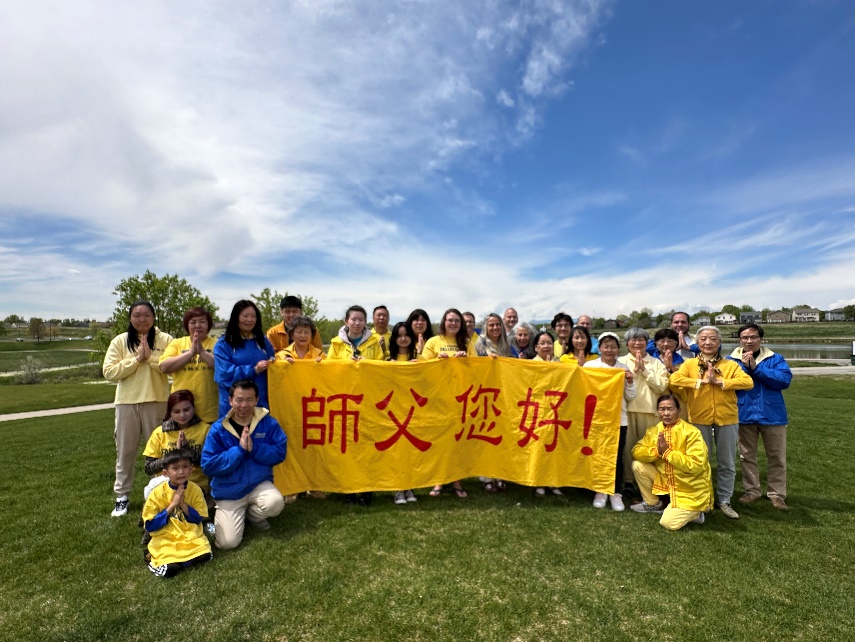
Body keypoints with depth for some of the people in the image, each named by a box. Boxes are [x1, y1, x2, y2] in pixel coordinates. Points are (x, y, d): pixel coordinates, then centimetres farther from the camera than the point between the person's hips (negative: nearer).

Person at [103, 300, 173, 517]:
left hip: (157, 401, -1)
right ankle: (121, 496, 25)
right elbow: (109, 372, -5)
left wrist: (150, 356, -16)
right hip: (127, 402, 2)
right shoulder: (119, 341, 3)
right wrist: (136, 359, -13)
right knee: (125, 450, 11)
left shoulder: (165, 340, -1)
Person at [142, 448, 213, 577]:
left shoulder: (195, 490, -2)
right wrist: (172, 506, -17)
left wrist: (183, 505, -15)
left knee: (205, 555, -21)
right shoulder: (158, 493, -7)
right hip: (165, 539, -3)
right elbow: (149, 526, -7)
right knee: (170, 568, -27)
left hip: (191, 537, 3)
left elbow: (200, 518, 0)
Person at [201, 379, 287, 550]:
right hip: (229, 491, 0)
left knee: (275, 503, -31)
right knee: (228, 542, -9)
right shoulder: (218, 428, -12)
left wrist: (254, 449, -25)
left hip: (259, 484, 1)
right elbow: (208, 466, -15)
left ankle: (252, 514, 7)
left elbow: (280, 452, -10)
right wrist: (239, 450, -24)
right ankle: (222, 513, 26)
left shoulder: (268, 423, -10)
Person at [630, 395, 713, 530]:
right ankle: (653, 504, 11)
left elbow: (696, 466, -27)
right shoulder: (653, 431, -1)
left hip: (691, 489, -6)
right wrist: (656, 451, -21)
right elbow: (636, 452, -3)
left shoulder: (692, 432, -20)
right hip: (666, 480, 6)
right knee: (638, 465, -10)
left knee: (668, 523, -18)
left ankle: (694, 511, 13)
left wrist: (667, 452, -26)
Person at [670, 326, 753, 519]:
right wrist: (701, 381, -17)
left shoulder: (730, 365, 4)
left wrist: (719, 381, -18)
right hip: (699, 419, -1)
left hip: (726, 419, 1)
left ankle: (724, 501, 26)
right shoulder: (689, 364, 1)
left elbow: (748, 382, -11)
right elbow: (674, 380, -15)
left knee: (727, 463, 11)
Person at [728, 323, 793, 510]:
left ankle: (777, 494, 23)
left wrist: (756, 368, -19)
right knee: (747, 456, 12)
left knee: (777, 457, 9)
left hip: (772, 415, 0)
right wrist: (744, 367, -19)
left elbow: (785, 380, -16)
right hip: (744, 415, 1)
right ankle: (752, 490, 26)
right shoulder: (731, 360, 2)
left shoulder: (775, 359, 1)